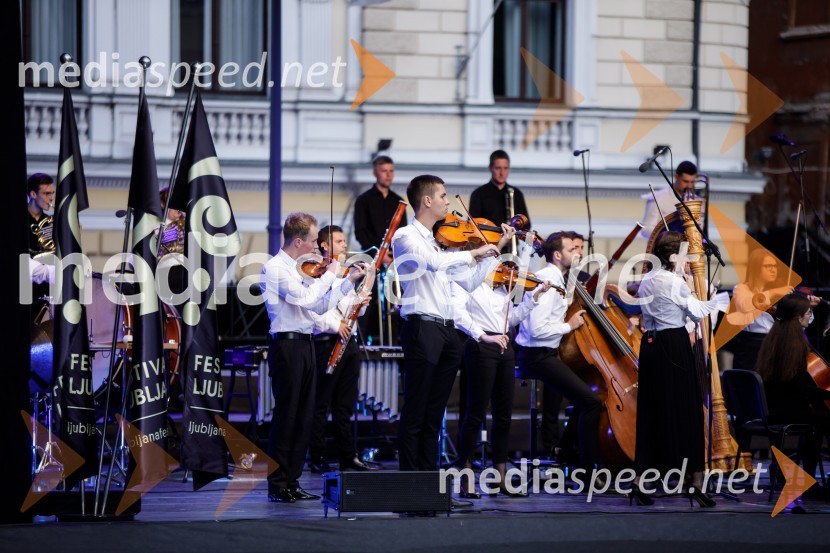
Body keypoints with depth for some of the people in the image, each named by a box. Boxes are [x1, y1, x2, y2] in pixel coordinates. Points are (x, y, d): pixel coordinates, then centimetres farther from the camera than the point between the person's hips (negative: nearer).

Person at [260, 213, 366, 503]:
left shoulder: (300, 269, 17)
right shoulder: (275, 267, -10)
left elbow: (321, 304, 19)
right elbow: (305, 298, -22)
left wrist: (349, 280, 15)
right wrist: (329, 274, -10)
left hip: (304, 345, 9)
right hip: (287, 345, -9)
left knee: (303, 418, 9)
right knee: (286, 416, -6)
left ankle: (292, 483, 14)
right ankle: (277, 486, -1)